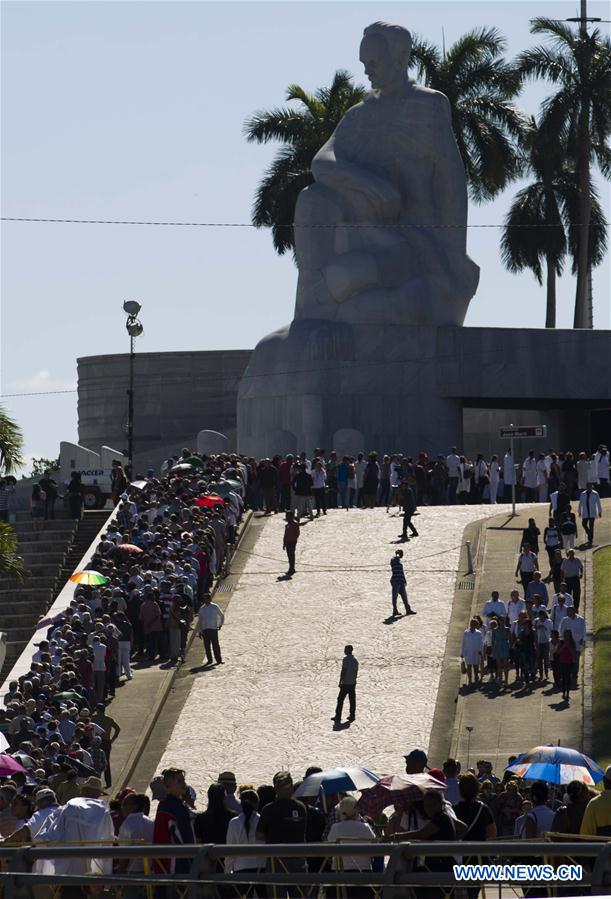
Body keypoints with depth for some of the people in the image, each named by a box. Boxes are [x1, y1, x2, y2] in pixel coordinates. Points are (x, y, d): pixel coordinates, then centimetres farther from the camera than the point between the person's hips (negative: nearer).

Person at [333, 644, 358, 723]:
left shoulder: (346, 659, -14)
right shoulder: (355, 659, 9)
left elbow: (343, 671, -16)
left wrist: (340, 682, -11)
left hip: (345, 683, -7)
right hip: (353, 683, 7)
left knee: (340, 700, -2)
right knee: (352, 700, 9)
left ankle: (338, 716, -2)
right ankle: (352, 716, 10)